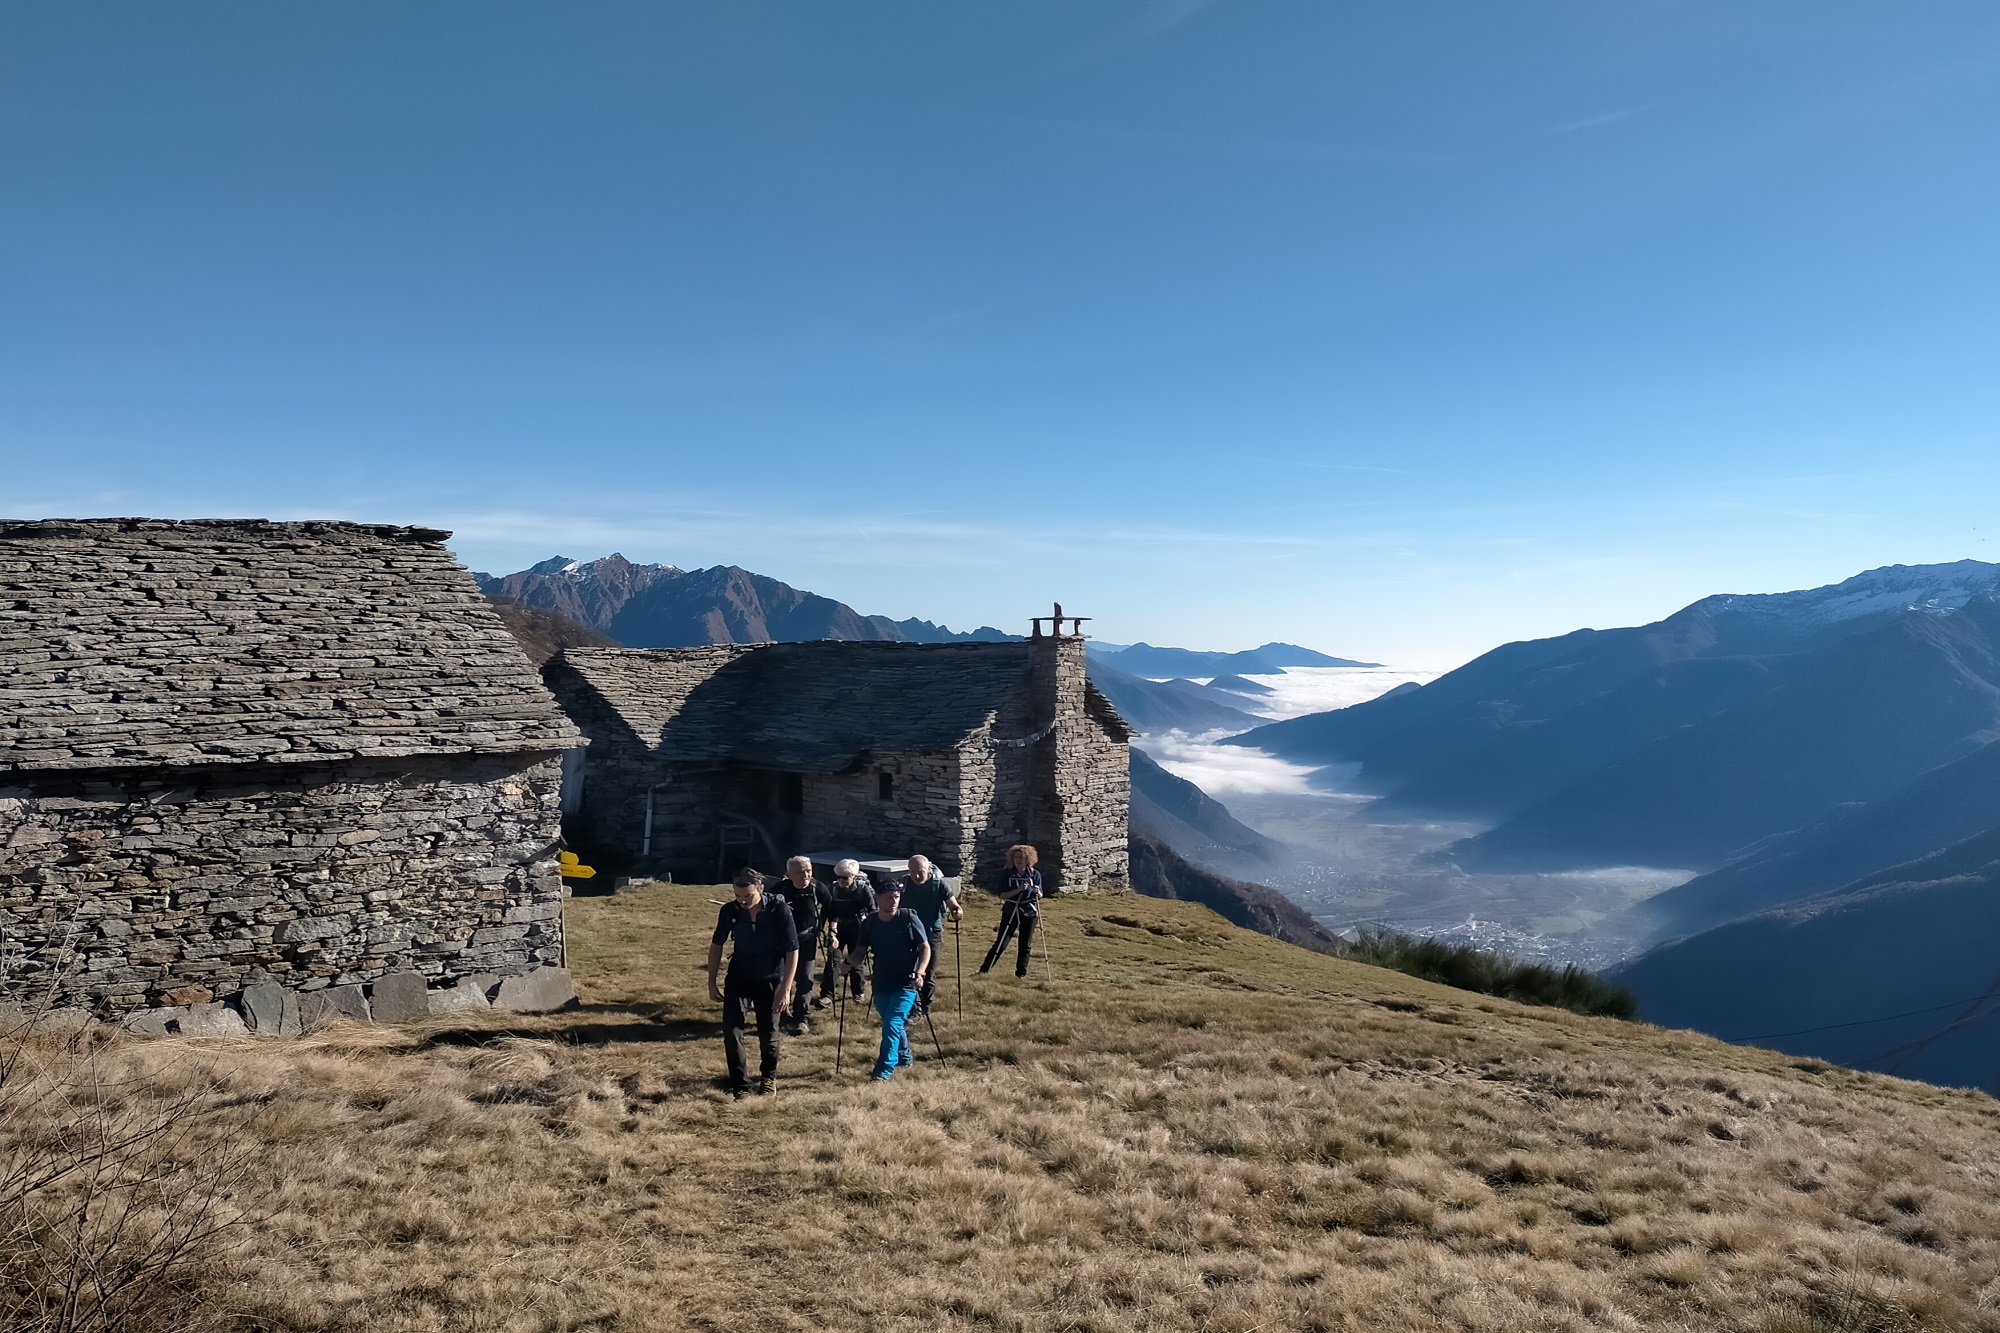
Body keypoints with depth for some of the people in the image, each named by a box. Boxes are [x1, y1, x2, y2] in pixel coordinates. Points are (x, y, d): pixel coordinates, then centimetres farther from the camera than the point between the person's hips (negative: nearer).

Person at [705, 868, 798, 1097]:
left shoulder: (779, 910, -21)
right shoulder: (729, 911, -12)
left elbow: (792, 951, -16)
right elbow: (716, 945, 3)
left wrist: (786, 989, -20)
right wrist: (711, 983, 3)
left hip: (770, 979, -2)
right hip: (739, 977, 2)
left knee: (768, 1033, 9)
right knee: (731, 1030, -7)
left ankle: (768, 1077, 35)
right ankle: (740, 1084, 8)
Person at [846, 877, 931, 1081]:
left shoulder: (909, 918, -12)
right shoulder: (868, 923, -3)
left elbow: (925, 947, -7)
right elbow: (860, 951, 3)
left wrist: (919, 972, -21)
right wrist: (851, 961, -20)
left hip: (905, 985, -4)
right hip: (881, 984, 5)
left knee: (892, 1025, -15)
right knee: (894, 1025, 21)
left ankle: (883, 1072, -12)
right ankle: (904, 1057, 45)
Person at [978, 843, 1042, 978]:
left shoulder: (1035, 874, -2)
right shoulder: (1008, 873, -5)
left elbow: (1040, 896, 4)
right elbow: (1002, 895, -11)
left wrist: (1037, 893, -20)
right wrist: (1018, 890, -24)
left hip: (1029, 913, 1)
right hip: (1010, 912, -1)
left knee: (1025, 946, 5)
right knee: (1001, 944, -3)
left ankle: (1020, 974, 18)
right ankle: (984, 970, 5)